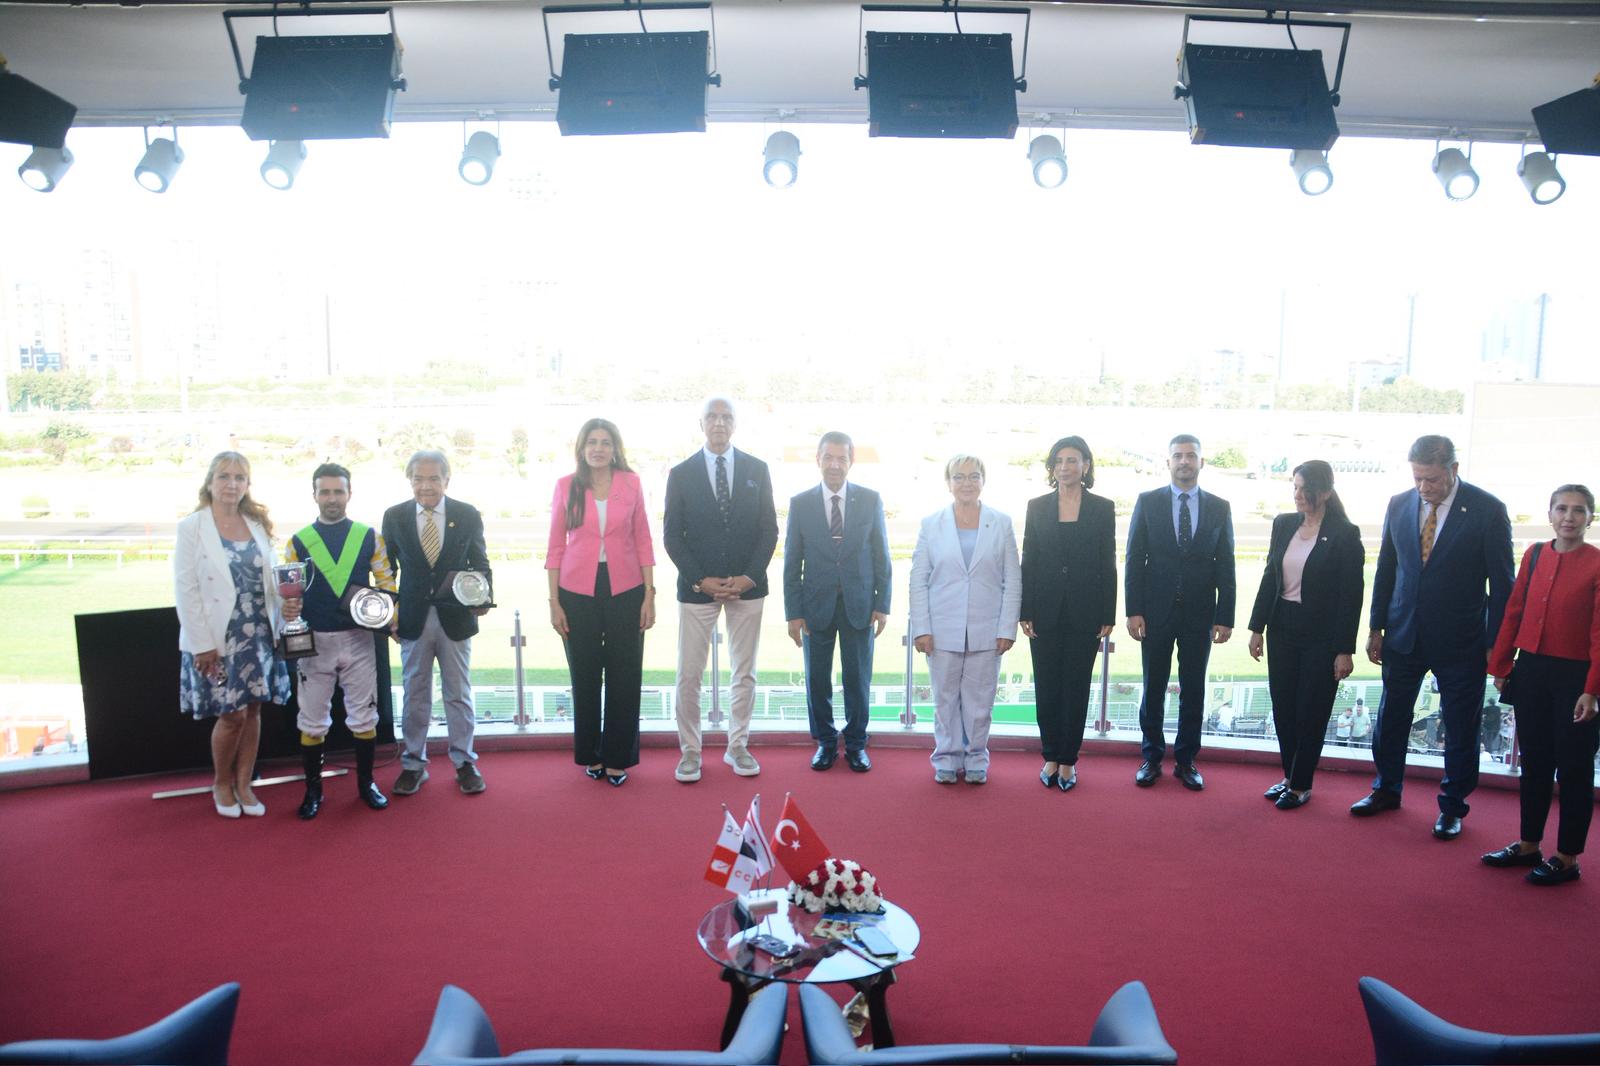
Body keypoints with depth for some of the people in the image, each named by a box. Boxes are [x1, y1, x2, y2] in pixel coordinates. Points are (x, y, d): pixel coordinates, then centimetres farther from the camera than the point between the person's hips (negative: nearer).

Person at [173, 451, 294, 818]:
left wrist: (284, 608, -6)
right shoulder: (192, 527, -5)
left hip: (259, 635, 4)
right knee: (232, 715, 0)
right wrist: (202, 644, -13)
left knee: (252, 710, 9)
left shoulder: (258, 526, 8)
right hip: (218, 639, -4)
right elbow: (186, 590, -9)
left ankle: (244, 784, 23)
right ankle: (221, 784, 24)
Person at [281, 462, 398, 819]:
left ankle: (366, 783, 23)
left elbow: (385, 581, 2)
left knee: (364, 716, 9)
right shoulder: (298, 542, 1)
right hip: (314, 642, 0)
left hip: (359, 639, 0)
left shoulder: (369, 536, 1)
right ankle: (313, 790, 23)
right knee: (312, 721, 9)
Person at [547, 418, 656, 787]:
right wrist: (554, 601, 0)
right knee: (585, 676, 8)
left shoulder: (631, 484, 1)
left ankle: (618, 758, 19)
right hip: (578, 592, 0)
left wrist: (650, 594, 0)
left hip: (625, 590, 0)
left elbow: (643, 541, 4)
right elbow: (556, 546, 3)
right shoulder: (566, 486, 1)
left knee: (624, 676, 4)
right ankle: (591, 756, 25)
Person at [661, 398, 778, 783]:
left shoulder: (757, 470, 4)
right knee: (689, 674, 0)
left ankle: (738, 747, 22)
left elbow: (769, 529, 3)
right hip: (697, 587, -1)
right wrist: (700, 580, -10)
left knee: (744, 672, 9)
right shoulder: (681, 473, 1)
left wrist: (750, 576, -8)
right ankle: (689, 751, 13)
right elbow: (672, 534, 0)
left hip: (747, 585, 1)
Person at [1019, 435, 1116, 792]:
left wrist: (1108, 616, -2)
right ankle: (1051, 756, 19)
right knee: (1046, 686, 6)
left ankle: (1068, 759, 16)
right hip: (1045, 611, 1)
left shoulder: (1102, 508, 1)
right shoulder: (1037, 507, 4)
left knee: (1076, 687, 5)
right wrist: (1025, 613, -2)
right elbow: (1028, 562, 3)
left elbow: (1108, 565, 2)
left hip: (1084, 612, -1)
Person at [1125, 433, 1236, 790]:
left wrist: (1225, 617, -1)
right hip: (1156, 610, -1)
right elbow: (1135, 559, -1)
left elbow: (1225, 566, 4)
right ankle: (1152, 757, 19)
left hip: (1199, 614, 1)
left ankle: (1186, 760, 20)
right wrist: (1134, 610, -7)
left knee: (1194, 690, 8)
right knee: (1153, 688, 7)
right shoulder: (1148, 502, 1)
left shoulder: (1219, 508, 4)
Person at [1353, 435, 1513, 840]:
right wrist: (1377, 628, 7)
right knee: (1391, 718, 14)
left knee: (1460, 730, 8)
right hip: (1404, 635, 4)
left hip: (1460, 640, -3)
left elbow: (1501, 582, -7)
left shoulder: (1487, 510, -11)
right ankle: (1387, 790, 33)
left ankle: (1452, 807, 25)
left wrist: (1496, 644, -7)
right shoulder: (1400, 505, 0)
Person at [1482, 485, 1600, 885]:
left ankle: (1567, 859, 18)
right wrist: (1500, 667, 7)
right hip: (1531, 671, 5)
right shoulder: (1534, 555, 4)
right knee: (1534, 762, 15)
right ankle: (1529, 845, 27)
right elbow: (1514, 613, 7)